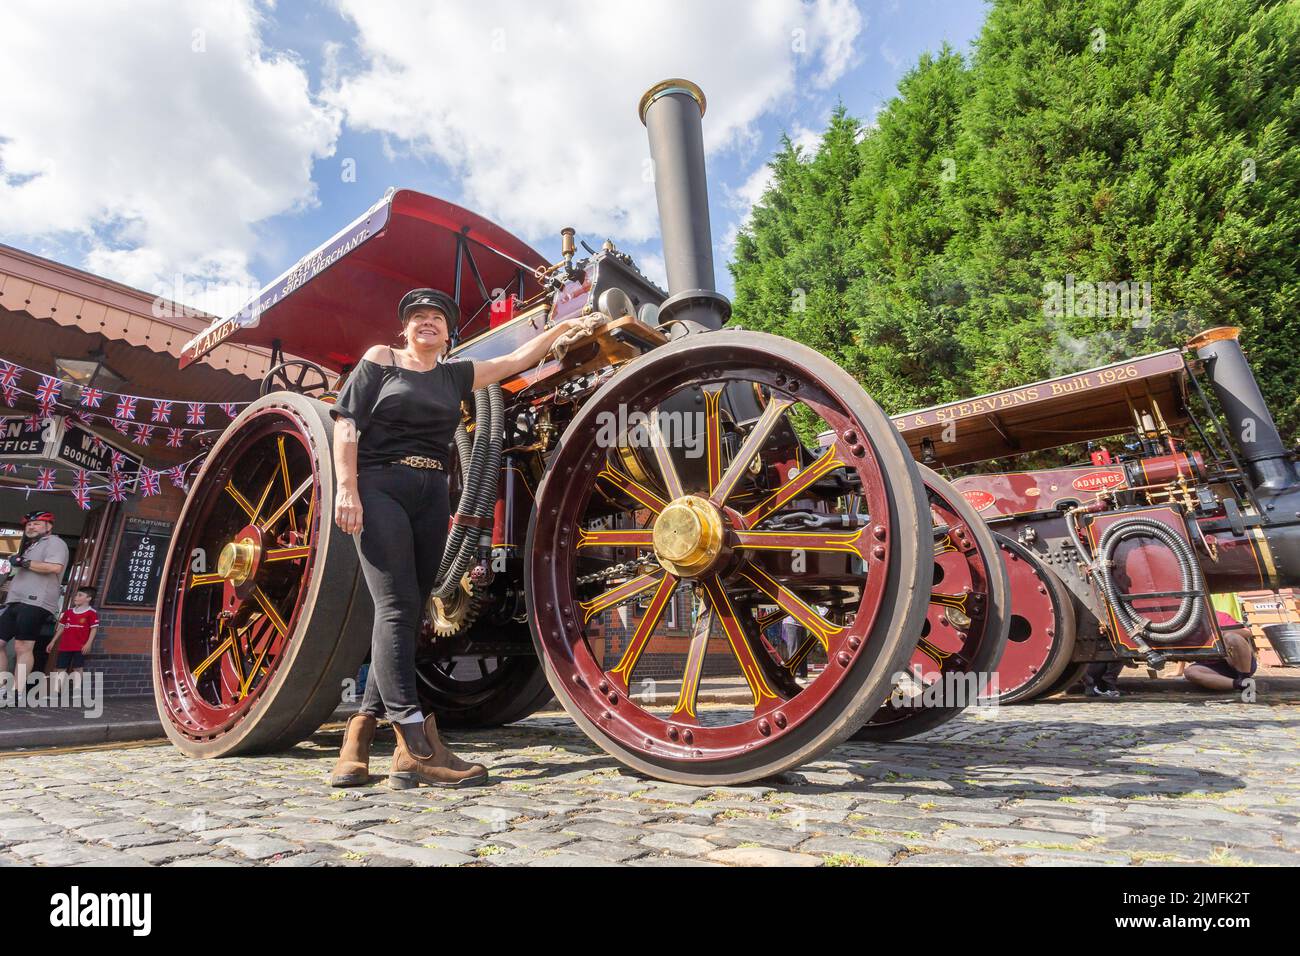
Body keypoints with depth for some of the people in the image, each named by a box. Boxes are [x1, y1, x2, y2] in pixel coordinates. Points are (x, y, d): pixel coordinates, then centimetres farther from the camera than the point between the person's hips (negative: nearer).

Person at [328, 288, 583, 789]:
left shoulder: (455, 375, 19)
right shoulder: (379, 359, 8)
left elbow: (516, 360, 25)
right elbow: (346, 423, 0)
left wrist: (560, 328, 28)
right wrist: (347, 488, -11)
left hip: (432, 497, 5)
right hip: (379, 488, -5)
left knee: (406, 615, 2)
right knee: (396, 608, -15)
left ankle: (360, 733, 11)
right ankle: (416, 747, -19)